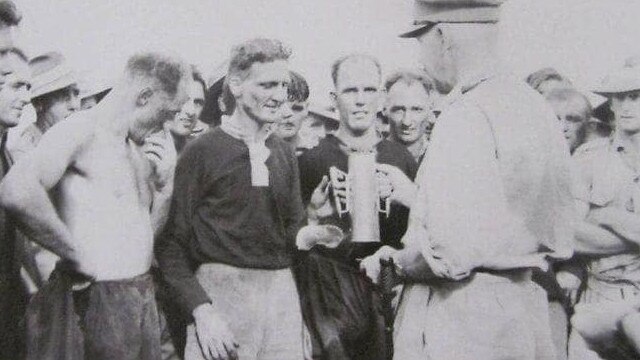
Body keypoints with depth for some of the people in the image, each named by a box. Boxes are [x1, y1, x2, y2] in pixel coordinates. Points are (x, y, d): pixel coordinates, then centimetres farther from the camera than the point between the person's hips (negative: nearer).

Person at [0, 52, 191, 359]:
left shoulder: (135, 143, 11)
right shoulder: (82, 129, -14)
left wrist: (165, 182, -1)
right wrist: (77, 255, -22)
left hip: (144, 290, 8)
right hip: (102, 296, -8)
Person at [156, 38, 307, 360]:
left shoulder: (285, 154, 11)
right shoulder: (201, 152, -5)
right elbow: (171, 242, -6)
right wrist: (201, 310, -14)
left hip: (281, 292, 5)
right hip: (219, 292, -4)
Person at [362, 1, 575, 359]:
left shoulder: (464, 118, -19)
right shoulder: (537, 105, 6)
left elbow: (449, 253, -25)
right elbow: (560, 231, 10)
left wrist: (397, 261, -4)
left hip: (462, 321, -8)